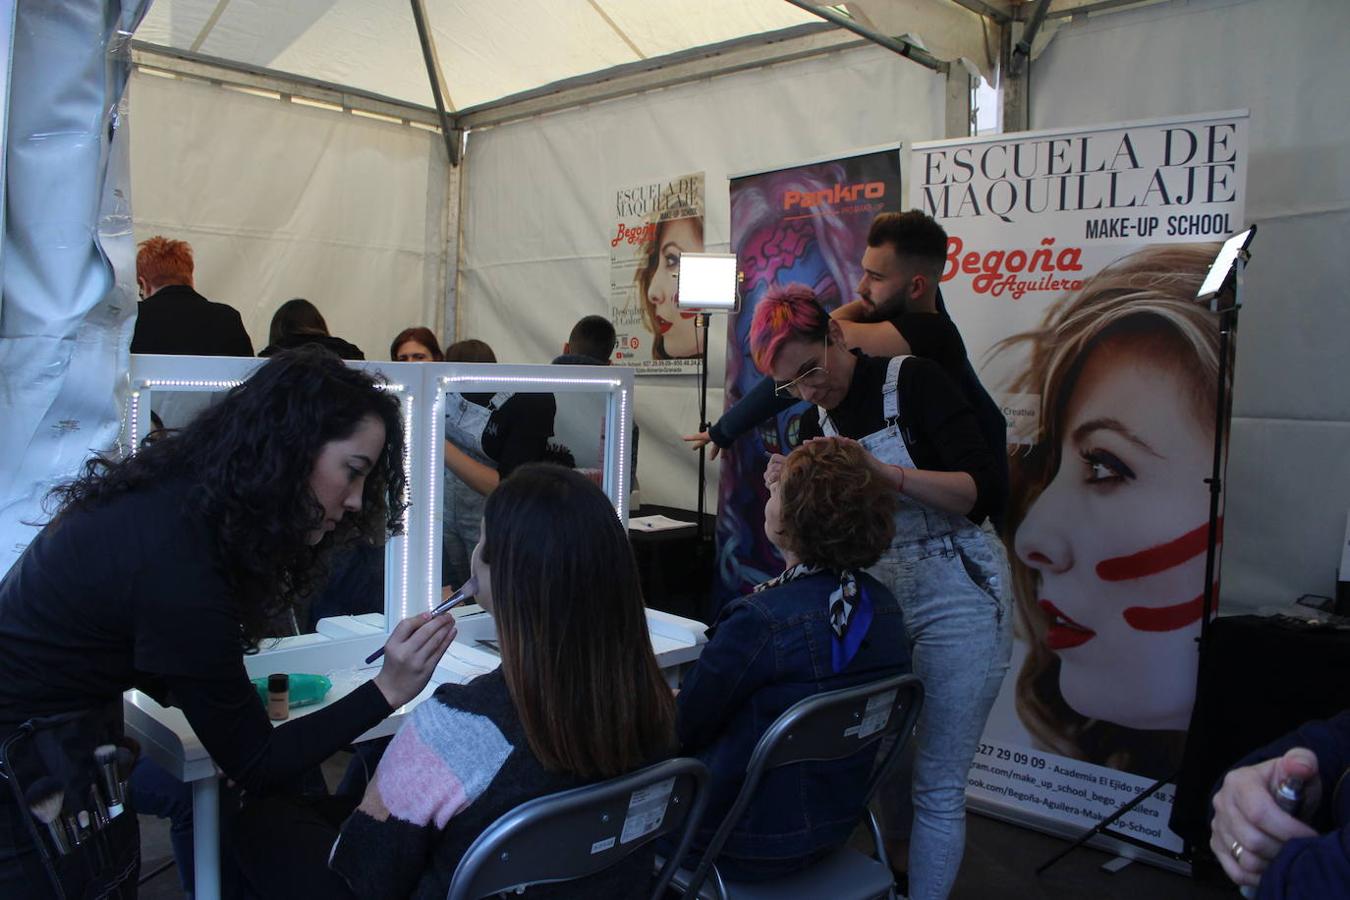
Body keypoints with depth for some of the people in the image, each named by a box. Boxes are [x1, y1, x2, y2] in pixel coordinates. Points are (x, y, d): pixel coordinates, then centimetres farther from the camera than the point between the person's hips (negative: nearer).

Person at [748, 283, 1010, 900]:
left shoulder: (912, 380, -13)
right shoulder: (815, 422, 4)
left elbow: (982, 491, -19)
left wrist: (886, 470, -32)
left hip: (956, 604, -6)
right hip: (877, 599, 6)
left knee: (937, 785, 1)